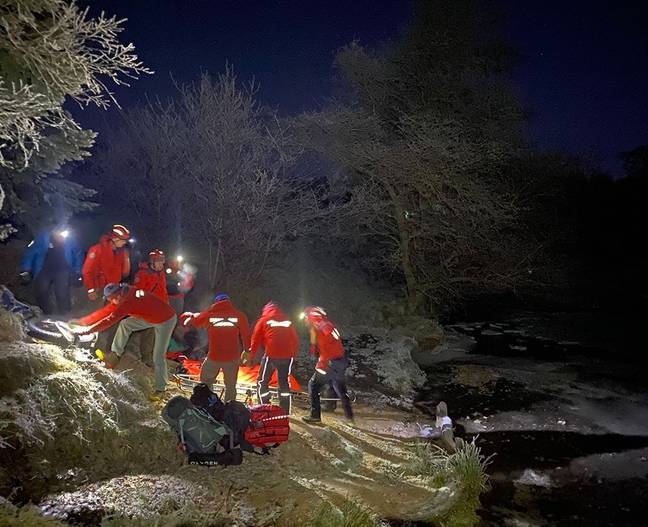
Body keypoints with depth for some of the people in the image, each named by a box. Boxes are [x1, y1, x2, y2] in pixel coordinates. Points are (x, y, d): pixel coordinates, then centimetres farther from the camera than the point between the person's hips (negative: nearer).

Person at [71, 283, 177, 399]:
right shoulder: (123, 297, -5)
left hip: (166, 320, -9)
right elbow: (105, 311, -3)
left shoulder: (129, 300, -29)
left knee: (158, 357, -7)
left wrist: (89, 330, -30)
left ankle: (160, 389, 6)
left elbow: (111, 319, -30)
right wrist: (81, 321, -4)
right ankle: (115, 354, 21)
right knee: (124, 324, 10)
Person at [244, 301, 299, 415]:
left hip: (271, 355, -3)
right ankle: (285, 411, 18)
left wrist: (251, 355, 15)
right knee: (284, 382, 17)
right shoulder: (288, 321, 19)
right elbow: (295, 340, 15)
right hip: (288, 356, 3)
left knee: (262, 382, 13)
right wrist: (293, 355, 22)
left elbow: (256, 340, 6)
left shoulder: (263, 320, 10)